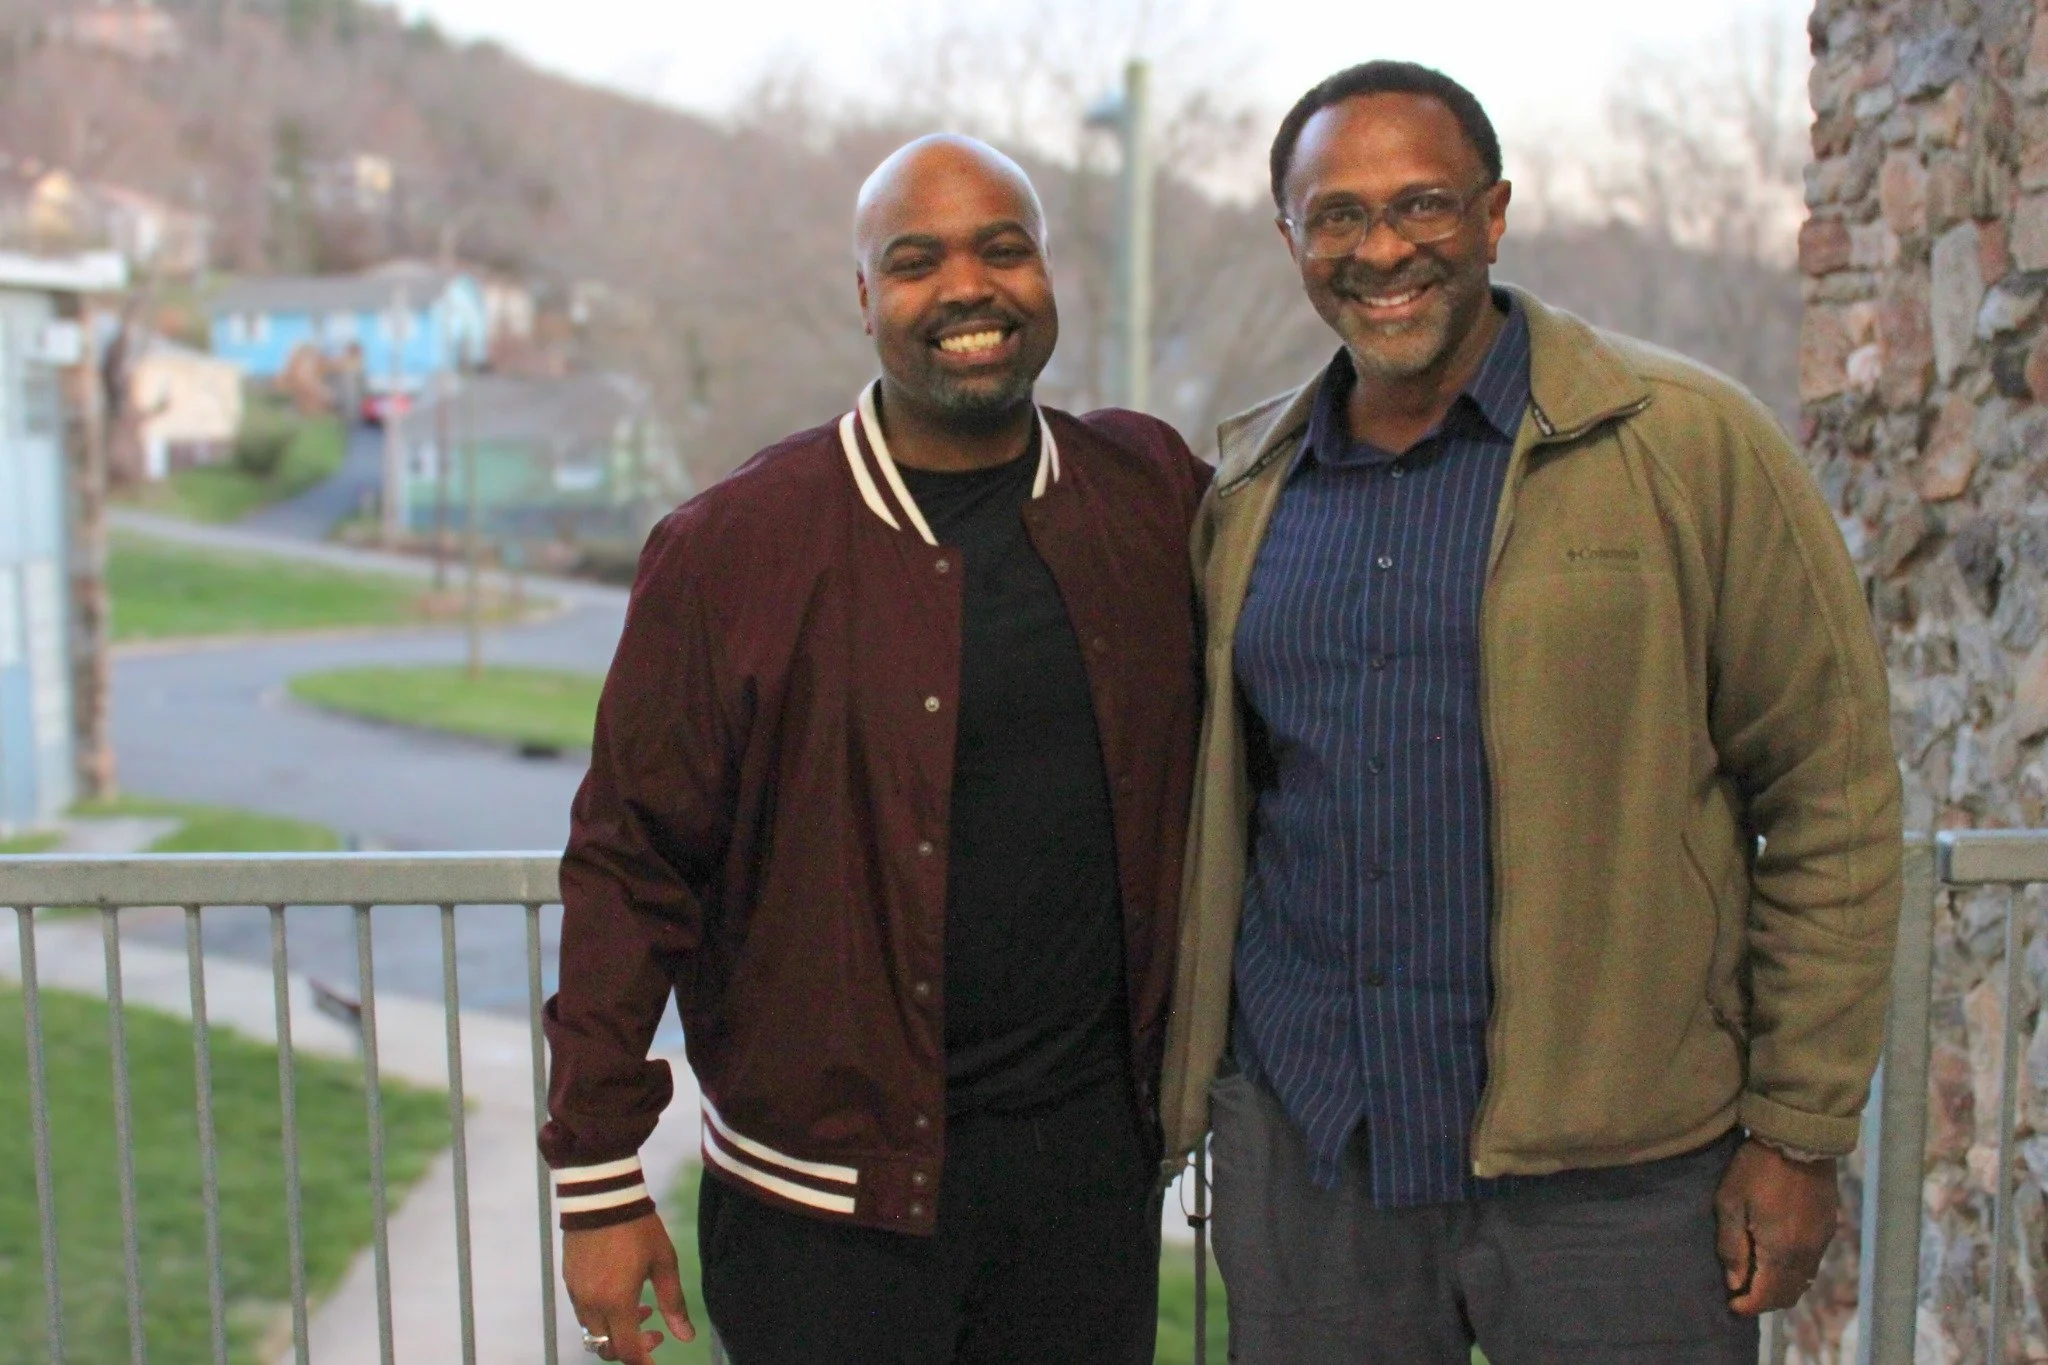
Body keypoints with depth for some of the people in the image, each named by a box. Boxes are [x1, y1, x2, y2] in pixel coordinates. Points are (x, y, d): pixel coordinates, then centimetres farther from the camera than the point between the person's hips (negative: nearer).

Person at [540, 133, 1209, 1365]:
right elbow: (634, 868, -6)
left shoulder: (1154, 493, 1)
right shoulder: (731, 548, -8)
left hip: (1093, 1163, 3)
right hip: (830, 1189, -3)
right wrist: (601, 1180, -6)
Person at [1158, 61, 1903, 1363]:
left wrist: (1799, 1134, -5)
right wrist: (1182, 1080, 12)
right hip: (1301, 1144, 4)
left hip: (1611, 1164, -3)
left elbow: (1831, 802, -4)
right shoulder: (1246, 490, 8)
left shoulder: (1692, 446, -5)